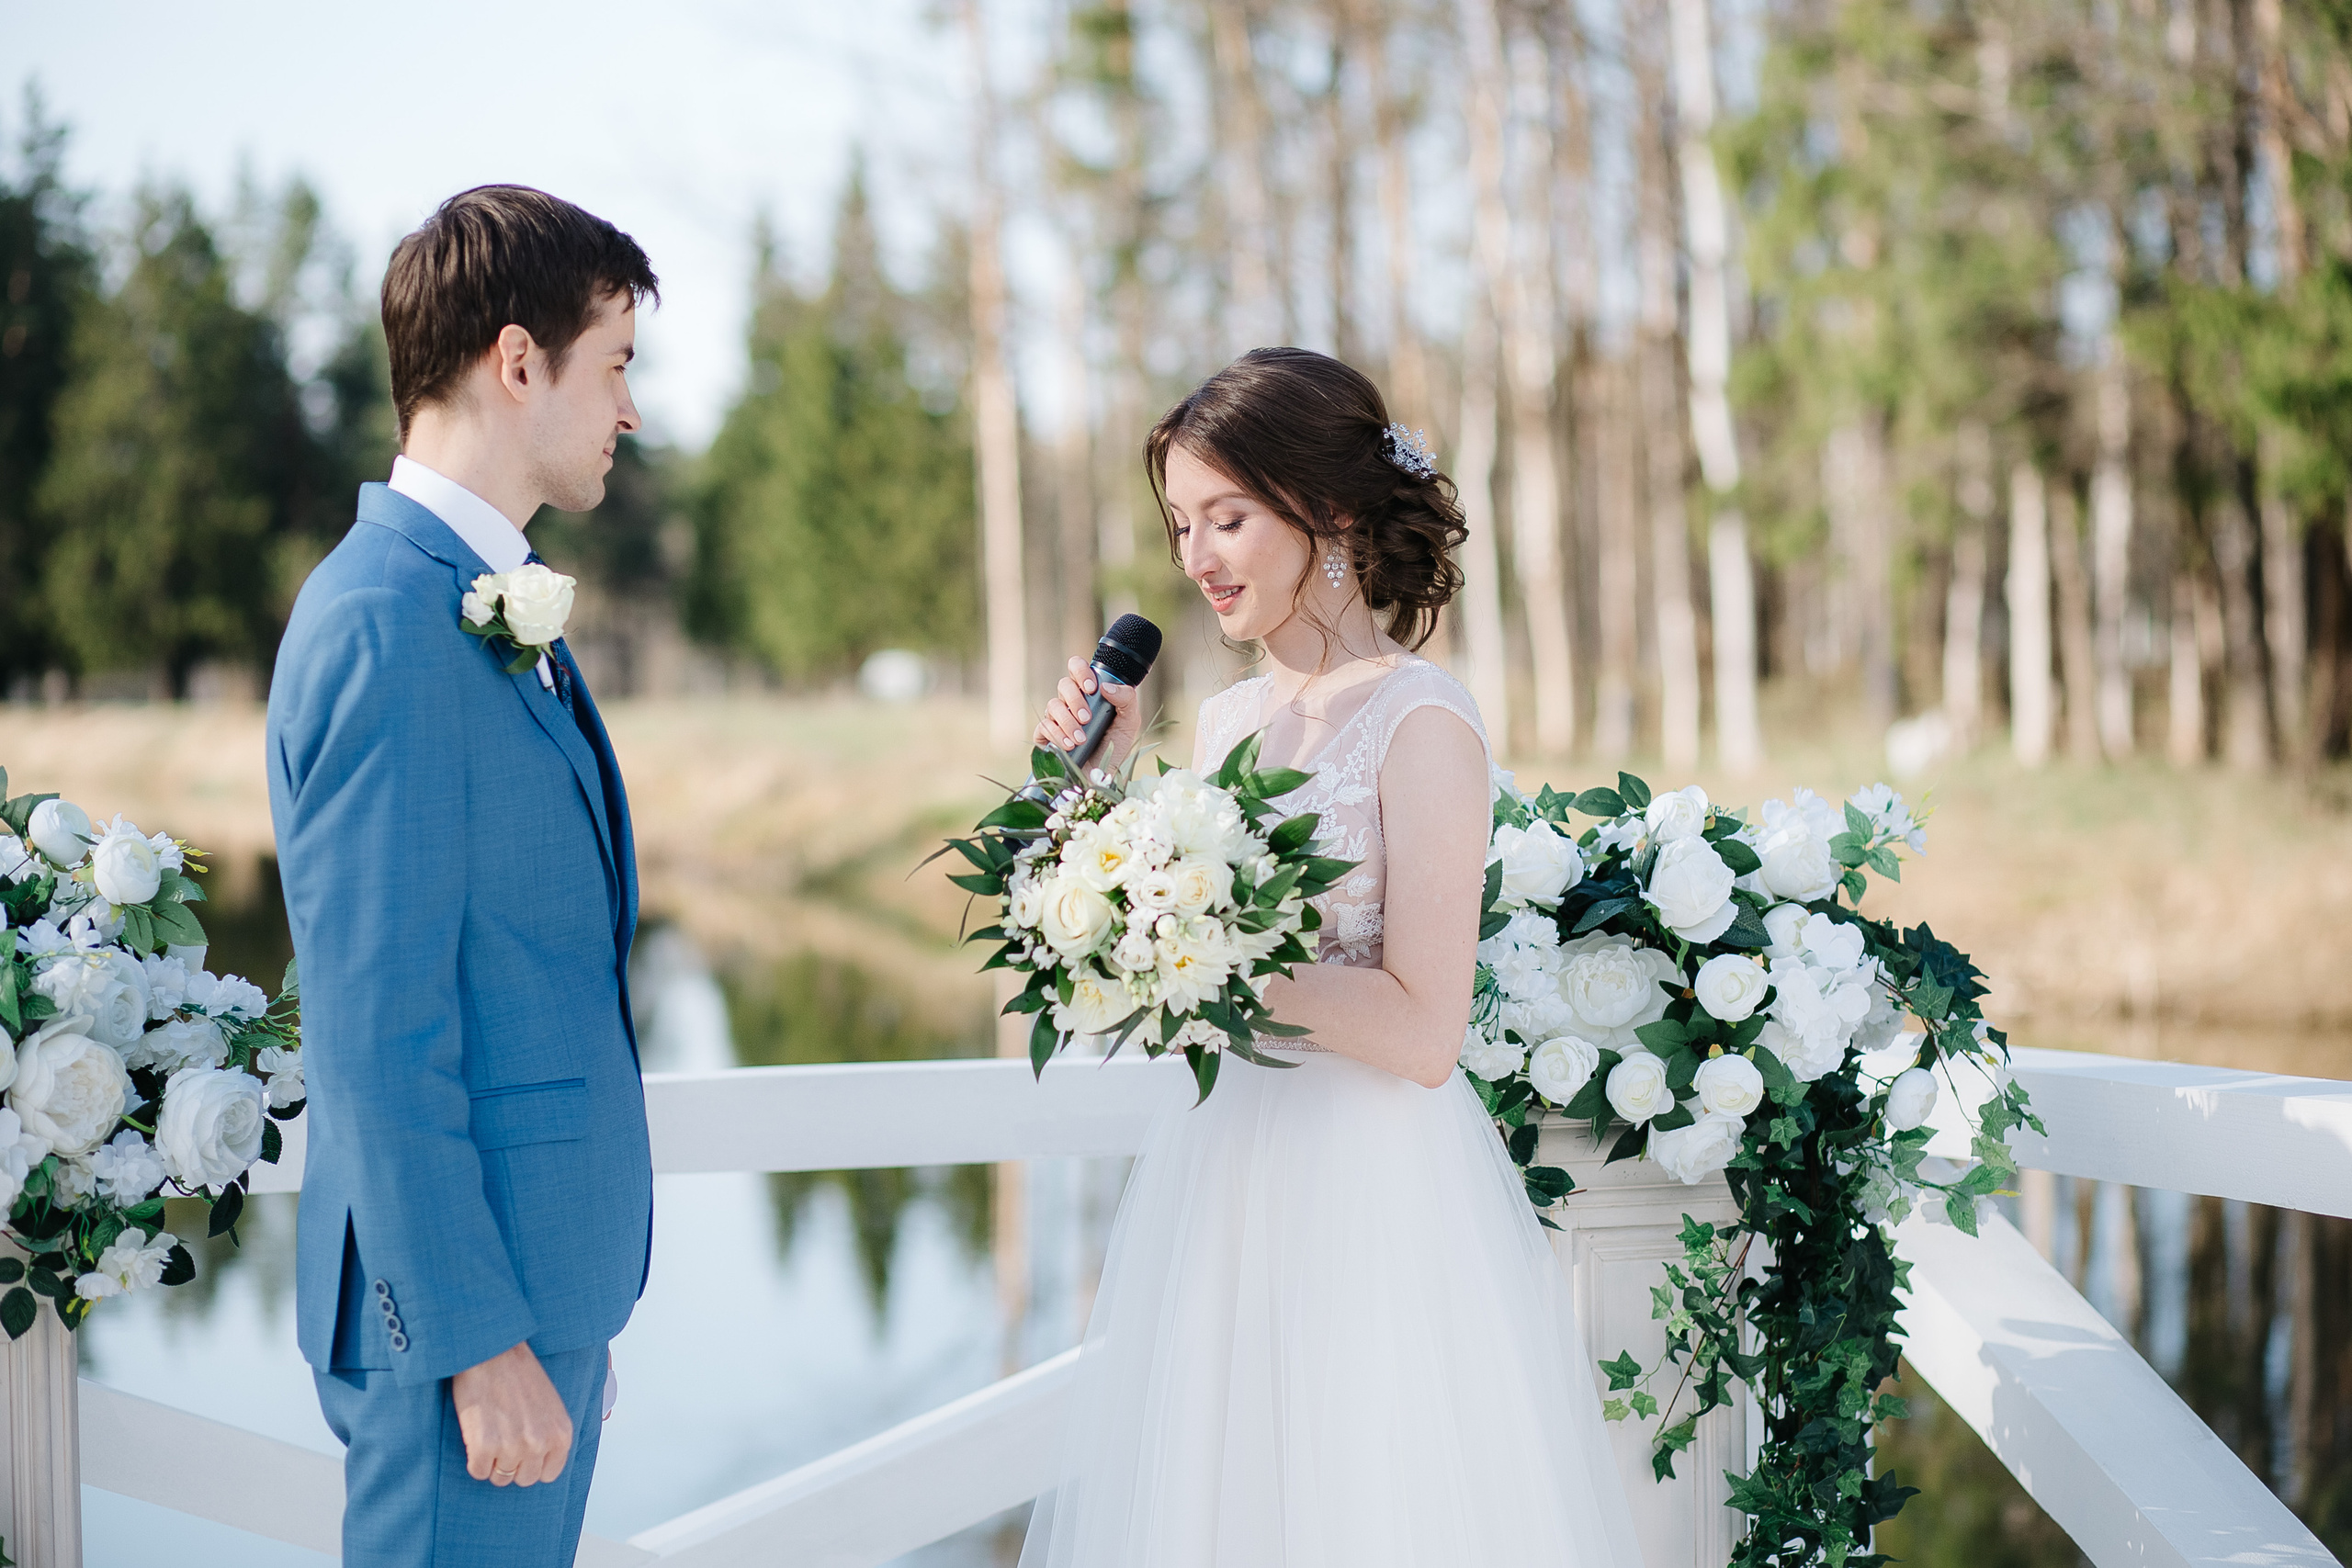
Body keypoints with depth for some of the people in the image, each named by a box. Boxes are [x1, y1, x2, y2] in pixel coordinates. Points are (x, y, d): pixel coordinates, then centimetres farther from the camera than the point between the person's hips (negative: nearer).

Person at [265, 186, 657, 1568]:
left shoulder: (500, 604, 13)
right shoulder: (386, 623, -18)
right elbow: (375, 1031, -20)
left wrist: (568, 1314, 17)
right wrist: (480, 1342, -18)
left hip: (546, 1273, 9)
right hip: (466, 1296, -9)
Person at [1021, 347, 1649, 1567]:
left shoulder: (1421, 726, -13)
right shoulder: (1226, 720, 9)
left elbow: (1421, 1032, -18)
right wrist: (1103, 782, 3)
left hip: (1375, 1200, -7)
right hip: (1217, 1178, 7)